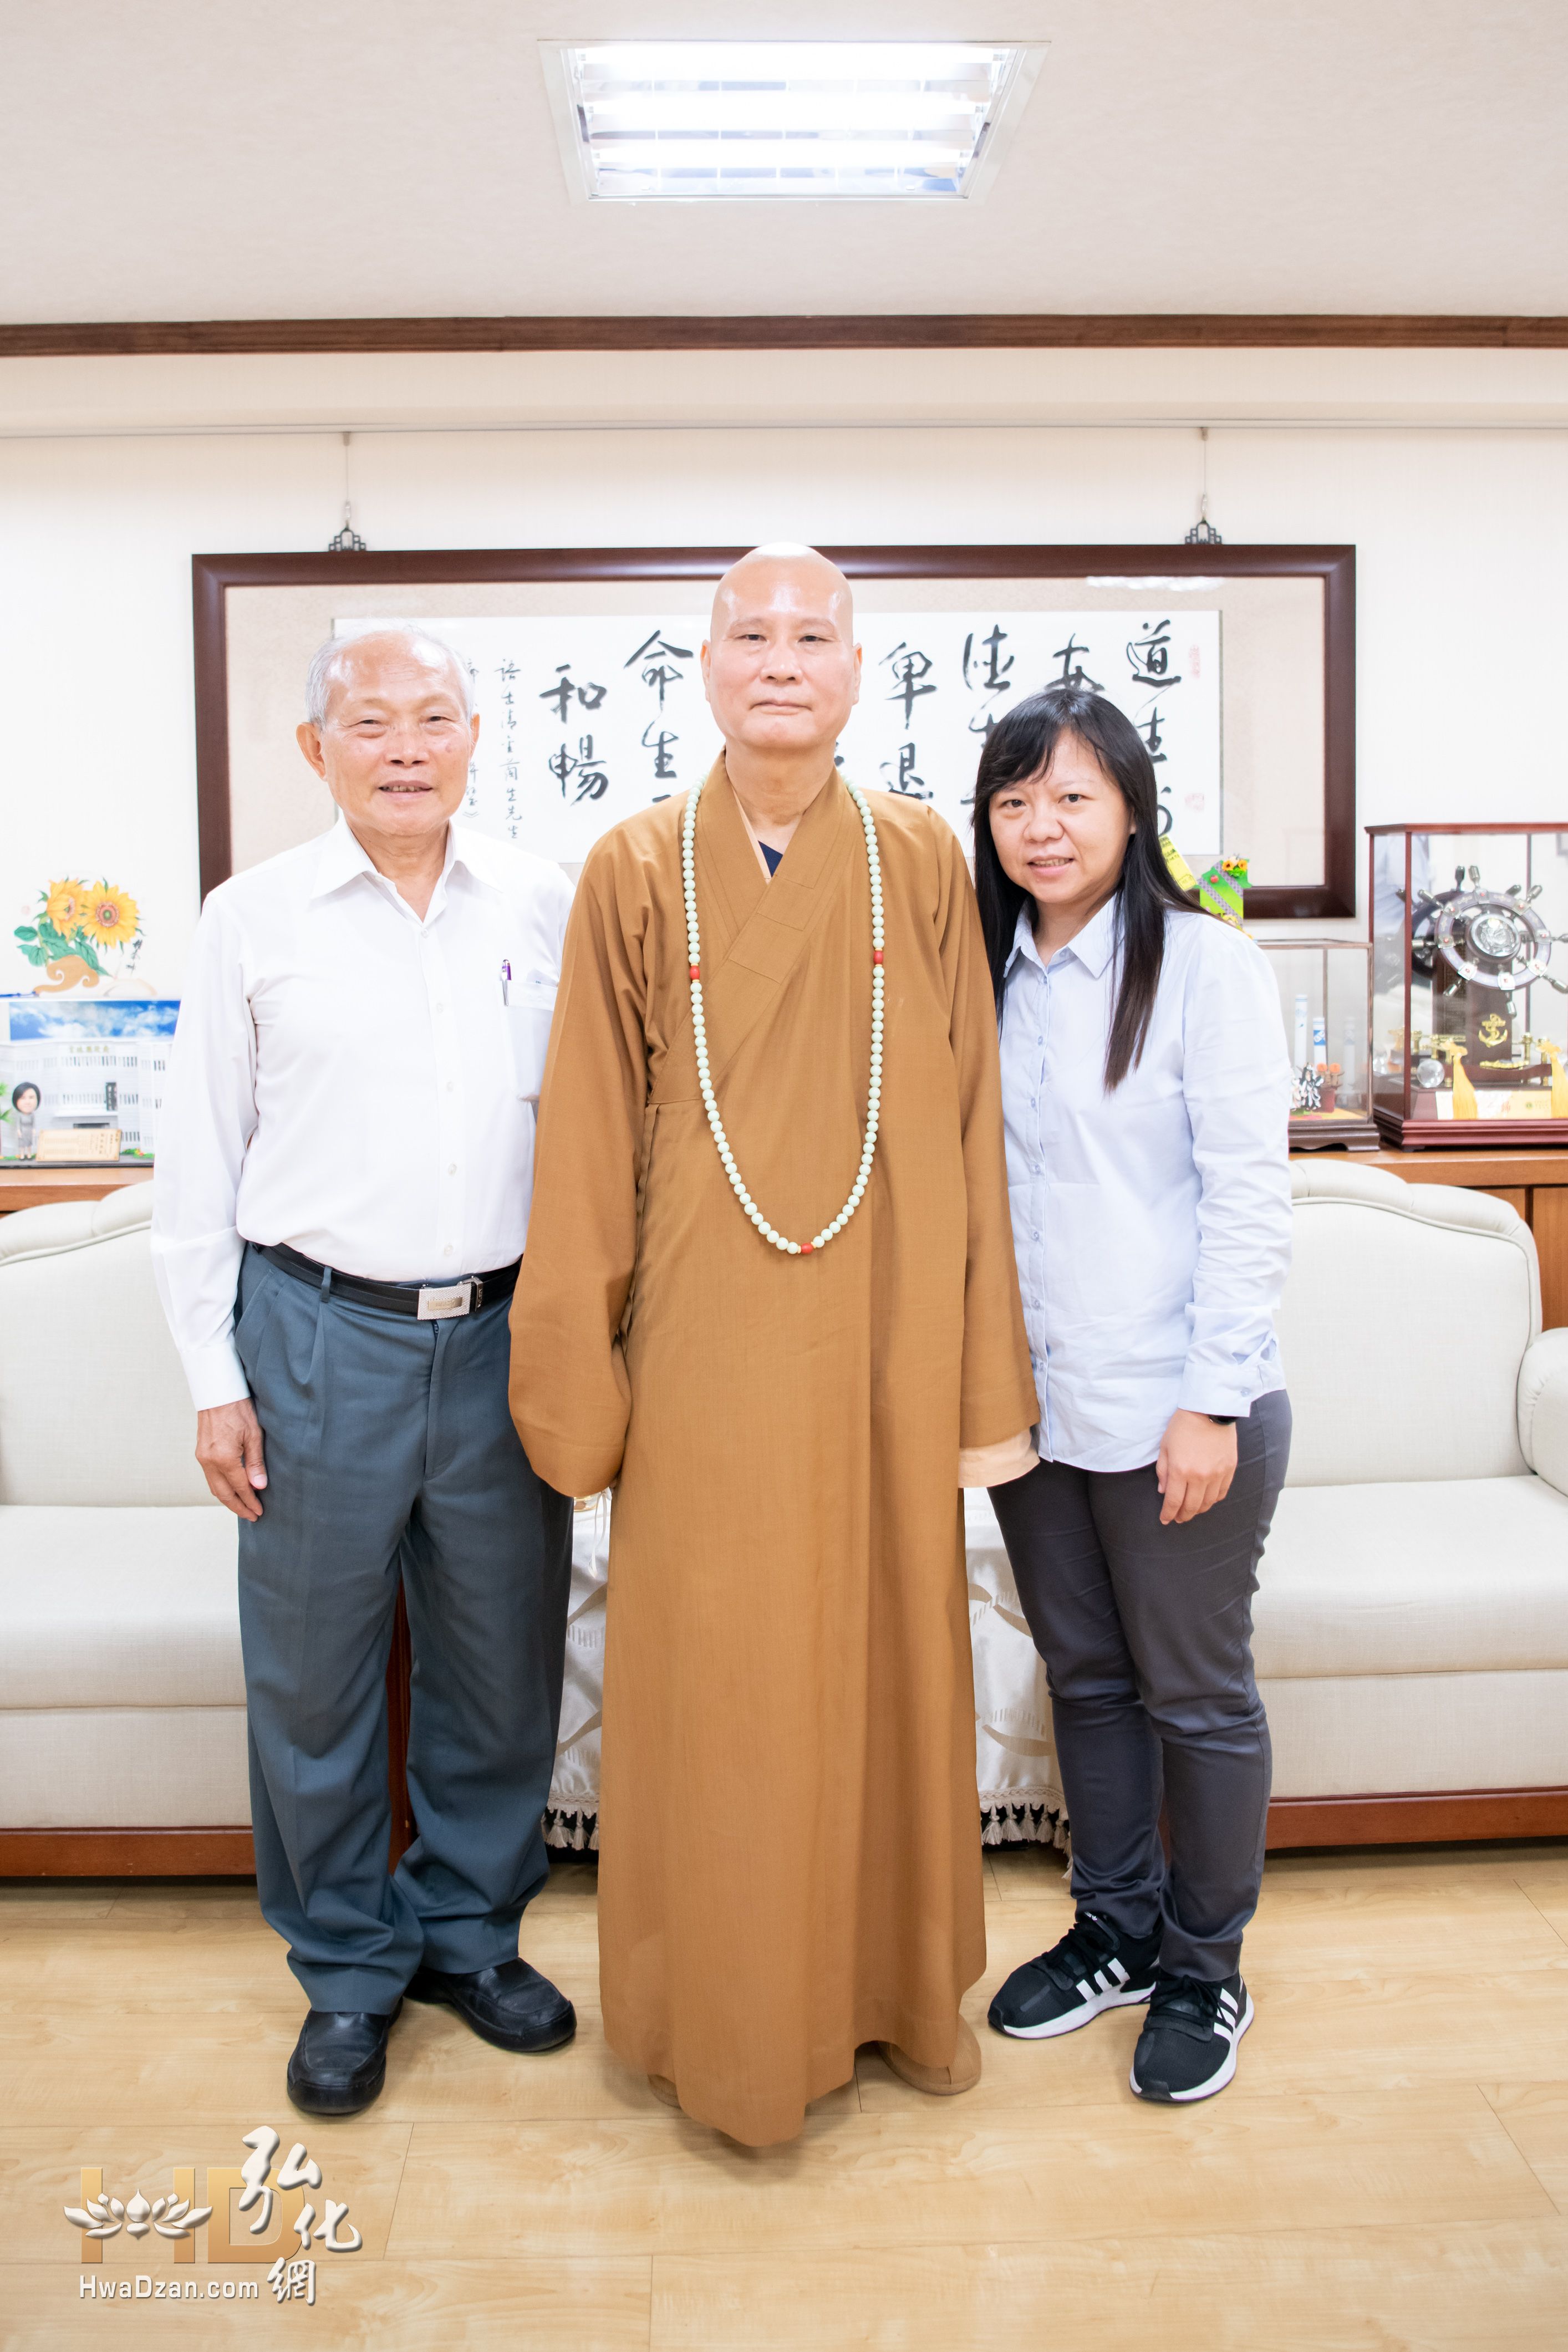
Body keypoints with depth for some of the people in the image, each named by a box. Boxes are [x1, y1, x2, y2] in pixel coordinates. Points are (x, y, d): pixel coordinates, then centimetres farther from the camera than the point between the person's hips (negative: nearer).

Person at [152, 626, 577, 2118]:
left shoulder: (545, 906, 4)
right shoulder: (254, 917, 1)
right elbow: (198, 1164, 3)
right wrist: (214, 1379, -1)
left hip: (506, 1335, 2)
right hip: (321, 1336, -1)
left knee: (503, 1660, 12)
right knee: (313, 1671, 9)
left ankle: (470, 1929, 35)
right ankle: (348, 1968, 30)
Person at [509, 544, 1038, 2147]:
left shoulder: (922, 864, 2)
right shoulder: (636, 872, 0)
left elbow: (972, 1131, 2)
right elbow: (587, 1146, 0)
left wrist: (990, 1381, 0)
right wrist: (579, 1378, -2)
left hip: (886, 1349, 1)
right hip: (709, 1354, -1)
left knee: (890, 1655, 13)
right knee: (713, 1682, 8)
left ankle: (898, 1982, 37)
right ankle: (725, 2014, 31)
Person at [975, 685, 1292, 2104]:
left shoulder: (1206, 966, -9)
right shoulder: (991, 975, 8)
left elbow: (1250, 1197, -12)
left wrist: (1210, 1401, -16)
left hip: (1175, 1408, -5)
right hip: (1029, 1400, 6)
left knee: (1196, 1693, 9)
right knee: (1084, 1677, 18)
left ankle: (1205, 1970, 29)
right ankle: (1116, 1932, 37)